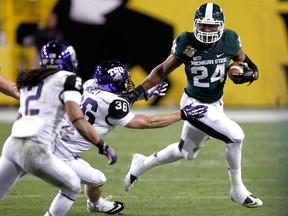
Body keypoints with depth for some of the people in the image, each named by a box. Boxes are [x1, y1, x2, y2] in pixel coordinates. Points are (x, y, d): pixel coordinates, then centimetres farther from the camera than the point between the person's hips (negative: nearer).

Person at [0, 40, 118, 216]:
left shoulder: (30, 81, 22)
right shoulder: (67, 80, 1)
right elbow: (78, 121, -11)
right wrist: (103, 146, -7)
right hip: (35, 149, -6)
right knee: (72, 188, 16)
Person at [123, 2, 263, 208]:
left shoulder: (229, 41, -11)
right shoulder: (187, 44, -19)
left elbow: (244, 62, 3)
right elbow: (163, 70, -8)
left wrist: (249, 73, -20)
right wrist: (138, 91, -13)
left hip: (216, 104, 6)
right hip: (195, 105, -6)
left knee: (186, 152, 22)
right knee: (235, 136, -20)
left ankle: (143, 163, 45)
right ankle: (238, 191, -1)